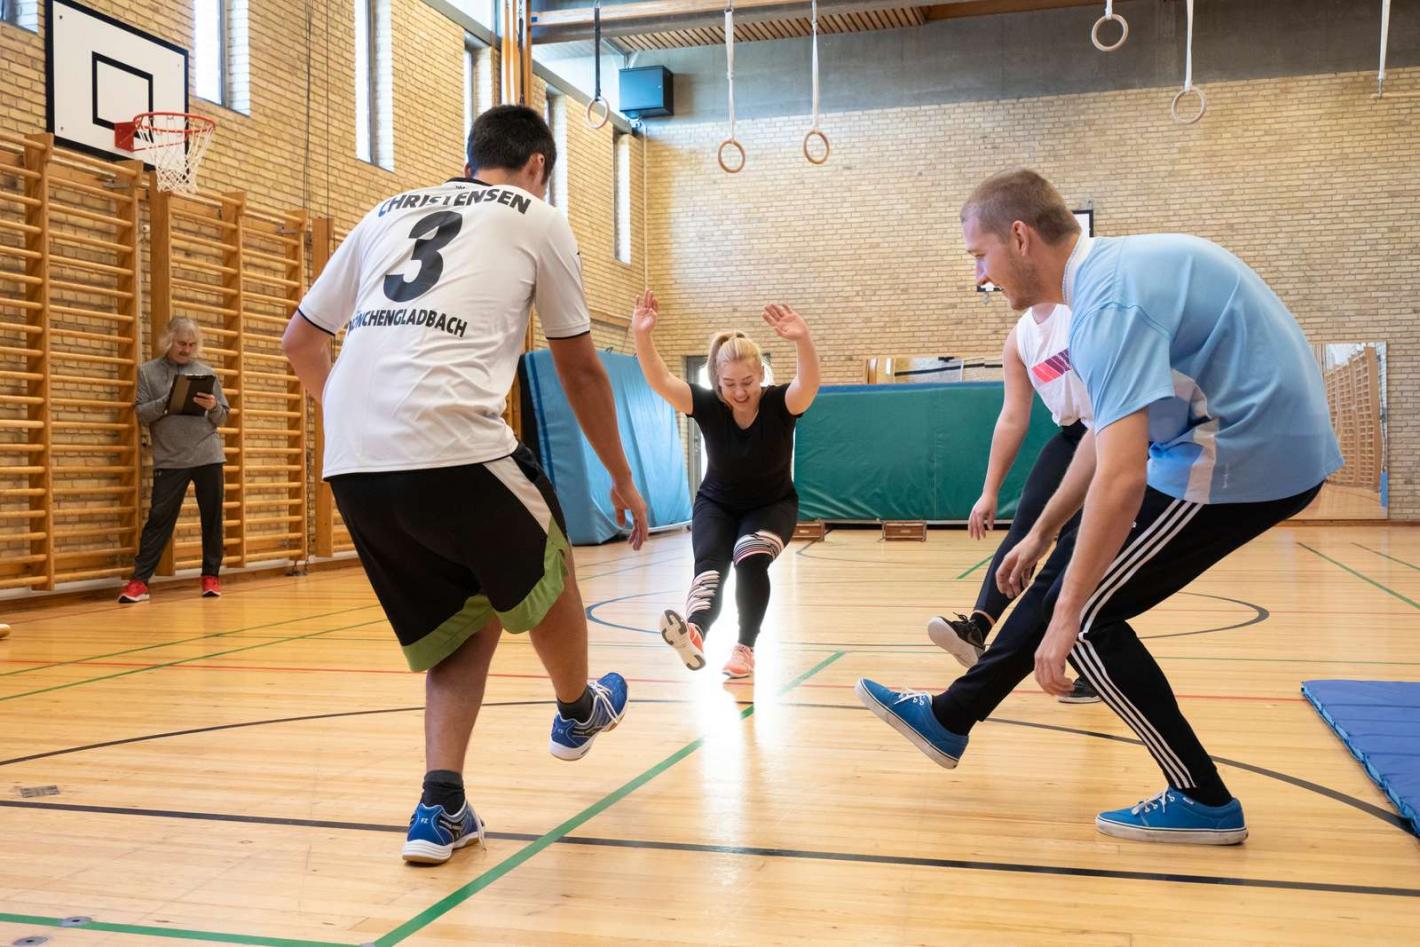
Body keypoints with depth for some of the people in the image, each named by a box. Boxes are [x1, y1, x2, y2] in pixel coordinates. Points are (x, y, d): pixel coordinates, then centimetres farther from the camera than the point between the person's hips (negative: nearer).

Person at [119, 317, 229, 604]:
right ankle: (139, 580, -1)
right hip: (169, 461, -2)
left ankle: (211, 576, 16)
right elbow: (141, 414, -1)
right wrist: (168, 402, -17)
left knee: (212, 519, 6)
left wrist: (213, 406, -11)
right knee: (159, 518, -3)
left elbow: (222, 418, 11)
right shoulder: (148, 371, 7)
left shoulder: (207, 373, 11)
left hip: (209, 457, 2)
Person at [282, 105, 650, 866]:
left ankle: (440, 808, 13)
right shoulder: (537, 219, 13)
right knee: (546, 571, 25)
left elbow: (300, 341, 28)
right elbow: (580, 370, 16)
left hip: (351, 465, 5)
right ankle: (577, 712, 46)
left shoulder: (389, 213, 25)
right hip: (454, 449, -5)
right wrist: (622, 478, 27)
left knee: (467, 619, 22)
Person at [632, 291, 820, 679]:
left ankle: (745, 647, -12)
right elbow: (660, 381, -33)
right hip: (717, 504, 1)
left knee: (751, 560, -27)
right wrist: (643, 337, -51)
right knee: (709, 565, -25)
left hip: (772, 505, -1)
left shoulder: (779, 404, -24)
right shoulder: (707, 406, -19)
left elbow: (810, 383, -45)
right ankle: (695, 634, -51)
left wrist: (803, 340, -66)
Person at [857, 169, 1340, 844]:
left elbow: (1120, 478, -31)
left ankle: (1203, 802, 7)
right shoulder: (1112, 269, 9)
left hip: (1245, 454, -10)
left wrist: (1064, 618, -26)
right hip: (1264, 438, 10)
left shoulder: (1109, 301, -22)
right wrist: (1040, 533, 25)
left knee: (1087, 613, -3)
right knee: (1069, 572, 14)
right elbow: (1107, 434, 19)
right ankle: (949, 720, 26)